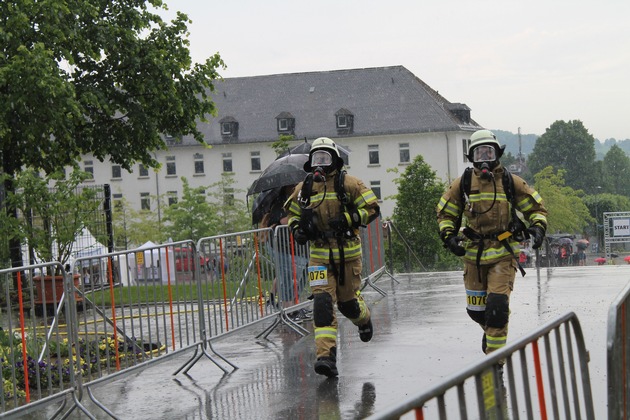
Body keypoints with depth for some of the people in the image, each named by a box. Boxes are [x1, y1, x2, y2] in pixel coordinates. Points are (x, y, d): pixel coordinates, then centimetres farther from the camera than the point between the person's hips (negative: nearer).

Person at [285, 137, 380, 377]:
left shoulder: (348, 183, -5)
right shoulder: (303, 189, 6)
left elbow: (372, 208, -6)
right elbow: (293, 214, 20)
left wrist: (347, 219, -20)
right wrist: (297, 230, -1)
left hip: (347, 253, -2)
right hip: (320, 255, 2)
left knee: (347, 302, 10)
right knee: (322, 302, -13)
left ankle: (364, 319, 48)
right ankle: (327, 357, -19)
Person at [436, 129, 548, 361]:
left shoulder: (510, 182, 1)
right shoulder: (463, 184, 4)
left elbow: (536, 207, 9)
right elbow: (445, 213, 13)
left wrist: (538, 228, -9)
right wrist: (449, 236, -4)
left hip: (503, 253, -3)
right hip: (473, 253, 3)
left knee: (497, 305, -16)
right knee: (475, 309, 10)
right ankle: (490, 330, 45)